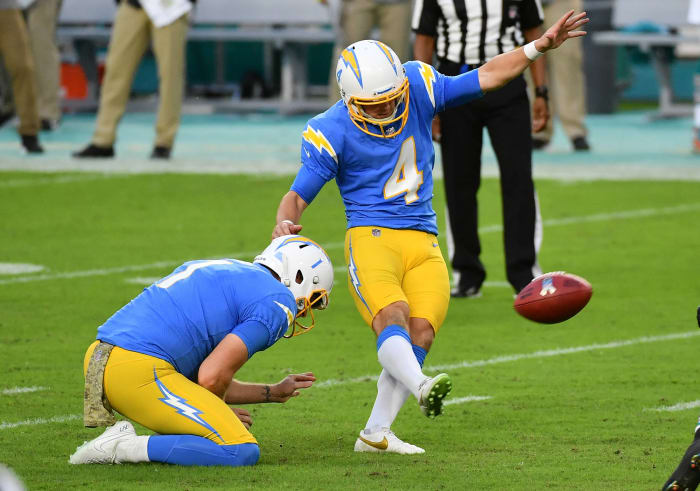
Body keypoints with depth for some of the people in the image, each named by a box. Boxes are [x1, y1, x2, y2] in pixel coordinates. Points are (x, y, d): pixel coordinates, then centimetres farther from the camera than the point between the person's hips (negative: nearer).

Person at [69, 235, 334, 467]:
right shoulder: (277, 303, 0)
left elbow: (199, 378, 28)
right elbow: (212, 377, -8)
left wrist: (273, 393, 39)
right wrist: (217, 417, 14)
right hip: (139, 372, -10)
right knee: (243, 452, -8)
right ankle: (124, 447, -14)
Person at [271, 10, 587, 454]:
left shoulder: (417, 87, 2)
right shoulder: (331, 132, -8)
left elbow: (485, 78, 11)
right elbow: (299, 194, -5)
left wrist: (539, 47, 6)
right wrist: (284, 223, -27)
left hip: (424, 242, 4)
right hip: (372, 238, -4)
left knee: (420, 333, -12)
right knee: (393, 317, -30)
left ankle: (376, 433, -8)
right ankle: (421, 386, -56)